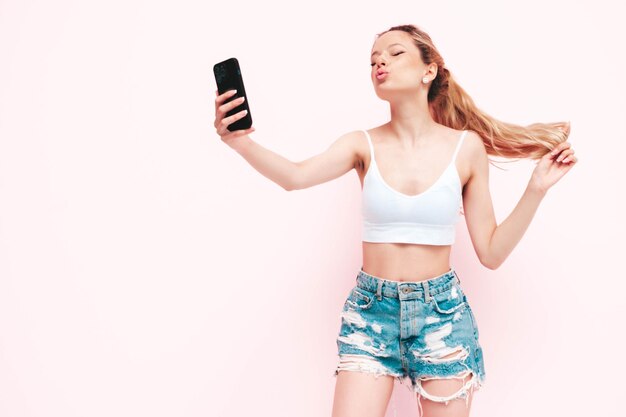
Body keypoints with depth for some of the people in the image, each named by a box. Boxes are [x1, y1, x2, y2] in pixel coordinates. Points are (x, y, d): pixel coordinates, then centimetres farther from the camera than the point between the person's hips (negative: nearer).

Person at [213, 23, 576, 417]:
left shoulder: (466, 146, -2)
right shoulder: (364, 145, -1)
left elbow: (491, 253, 0)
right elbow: (295, 176, -22)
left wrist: (538, 188, -7)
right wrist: (240, 140, -39)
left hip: (442, 312, 0)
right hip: (370, 310, 0)